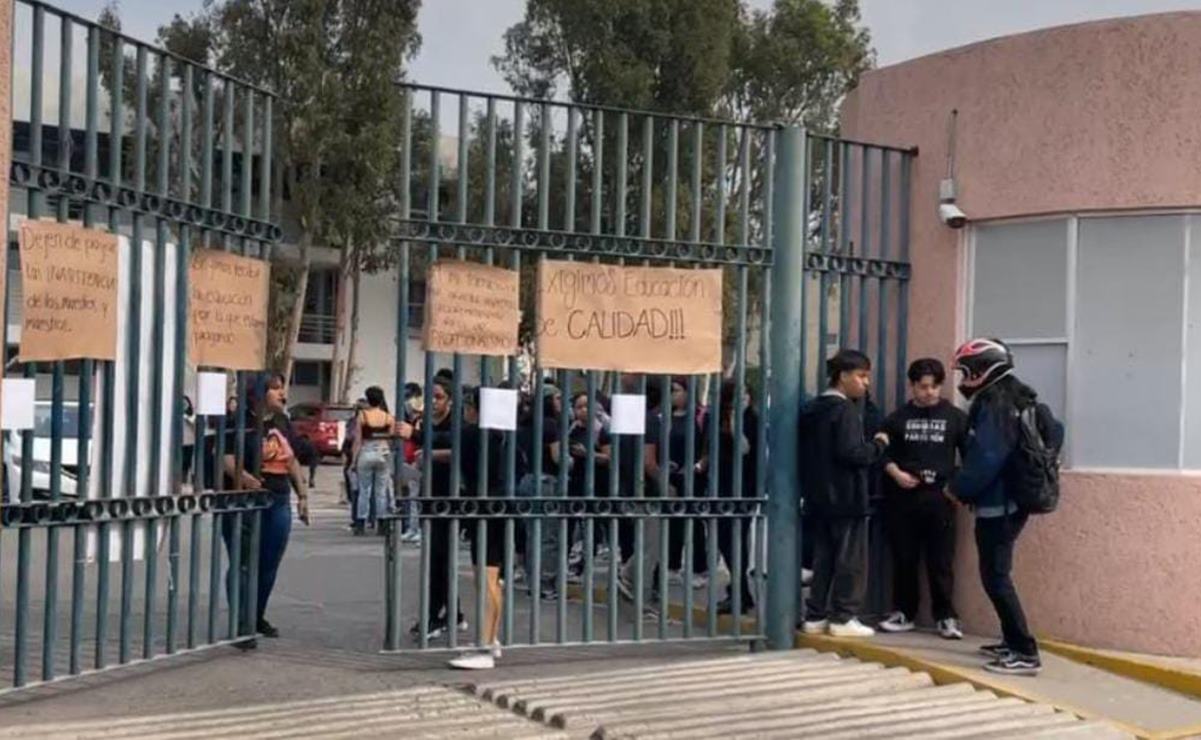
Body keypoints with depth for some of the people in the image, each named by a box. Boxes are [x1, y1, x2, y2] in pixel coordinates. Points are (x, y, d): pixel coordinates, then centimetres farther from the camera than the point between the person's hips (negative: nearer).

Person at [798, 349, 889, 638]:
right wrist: (879, 445, -8)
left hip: (818, 497, 8)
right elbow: (850, 452, -23)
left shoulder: (811, 409, 12)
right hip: (846, 498, -8)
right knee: (851, 559, -1)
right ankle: (843, 618, 1)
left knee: (823, 557, 12)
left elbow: (805, 453, 16)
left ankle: (815, 616, 14)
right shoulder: (845, 410, -14)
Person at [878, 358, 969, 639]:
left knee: (941, 561, -1)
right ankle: (904, 612, 17)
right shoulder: (899, 418, 7)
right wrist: (896, 473, -6)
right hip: (903, 497, 2)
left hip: (940, 497, -2)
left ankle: (945, 616, 6)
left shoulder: (955, 417, 3)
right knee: (904, 558, 8)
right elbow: (884, 453, 12)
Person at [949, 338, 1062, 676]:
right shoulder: (1021, 400, 10)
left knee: (995, 578, -7)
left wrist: (958, 489, -10)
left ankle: (1026, 653, -8)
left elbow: (984, 461, -24)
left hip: (995, 505, -10)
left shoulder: (993, 408, -19)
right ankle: (1013, 641, 27)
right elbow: (1055, 431, 20)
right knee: (998, 574, 20)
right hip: (1014, 500, 10)